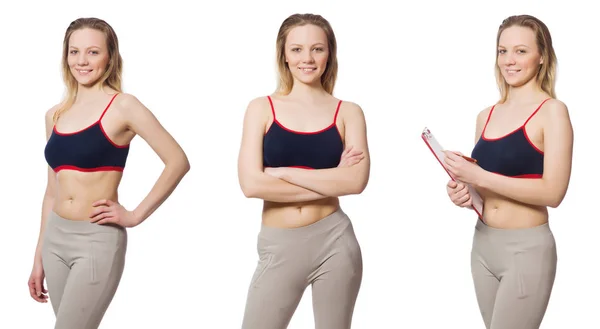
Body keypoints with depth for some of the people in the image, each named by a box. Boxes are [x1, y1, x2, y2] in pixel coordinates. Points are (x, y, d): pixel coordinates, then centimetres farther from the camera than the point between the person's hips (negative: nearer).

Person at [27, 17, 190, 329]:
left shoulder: (122, 107, -7)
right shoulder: (55, 115, 10)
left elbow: (178, 162, -10)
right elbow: (53, 190, 16)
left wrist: (135, 216, -11)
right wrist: (39, 258, 15)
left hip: (98, 241, -6)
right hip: (55, 238, 6)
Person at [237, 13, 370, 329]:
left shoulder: (348, 112, 3)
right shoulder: (262, 108, 2)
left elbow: (356, 181, -12)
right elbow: (251, 184, -10)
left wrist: (283, 173, -13)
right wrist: (330, 183, -10)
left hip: (334, 241, 0)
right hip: (278, 247, 0)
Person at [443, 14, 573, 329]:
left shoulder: (552, 111, -9)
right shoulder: (486, 116, 9)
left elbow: (553, 192, -19)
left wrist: (478, 177, -21)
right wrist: (463, 192, -2)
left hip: (527, 249, -6)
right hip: (483, 243, 6)